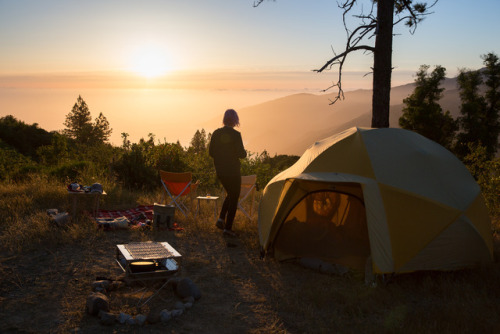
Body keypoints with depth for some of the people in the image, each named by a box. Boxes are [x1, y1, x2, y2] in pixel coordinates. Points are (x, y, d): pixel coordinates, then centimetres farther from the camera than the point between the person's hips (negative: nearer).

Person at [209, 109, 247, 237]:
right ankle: (228, 227, 6)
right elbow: (242, 154, -15)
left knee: (230, 194, 25)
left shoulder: (216, 133, 2)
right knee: (234, 198, 6)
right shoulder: (235, 135, -16)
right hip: (233, 171, -6)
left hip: (220, 171, 6)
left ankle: (221, 219, 13)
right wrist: (244, 152, 7)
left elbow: (211, 152, 6)